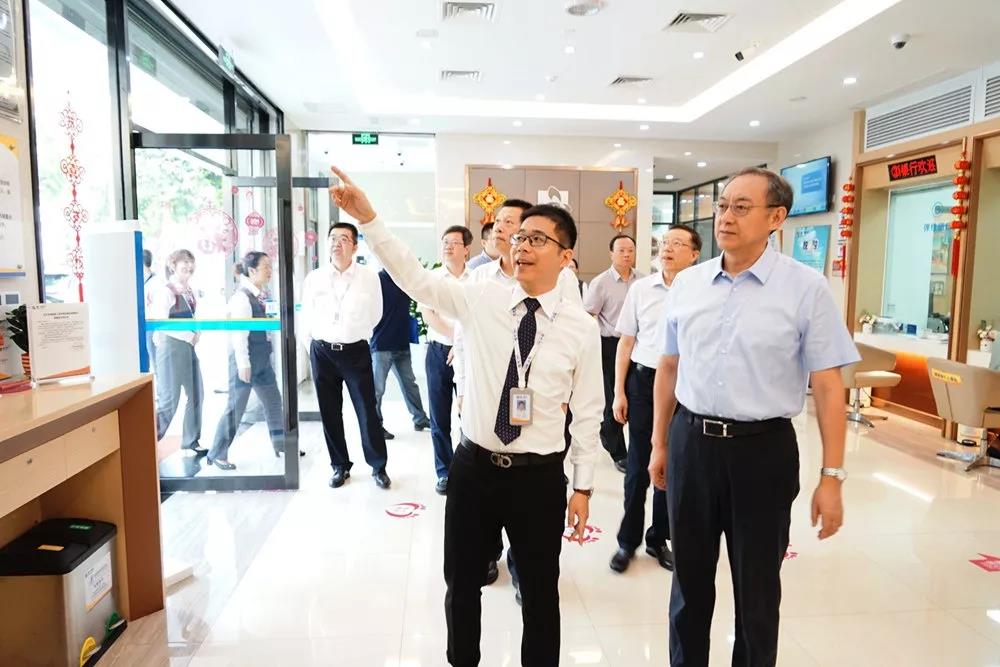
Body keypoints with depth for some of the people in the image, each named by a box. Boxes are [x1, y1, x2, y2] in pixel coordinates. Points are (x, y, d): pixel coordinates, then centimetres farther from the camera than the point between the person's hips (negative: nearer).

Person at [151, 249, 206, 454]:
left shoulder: (188, 290, 10)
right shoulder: (166, 292, -12)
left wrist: (196, 332, 0)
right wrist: (188, 336, -18)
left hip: (189, 348, 8)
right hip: (171, 348, -8)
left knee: (196, 395, 12)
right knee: (169, 402, -5)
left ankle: (191, 441, 26)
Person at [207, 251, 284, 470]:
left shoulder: (258, 295, 10)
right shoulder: (242, 297, -16)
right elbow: (239, 333, -20)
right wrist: (243, 364, -21)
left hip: (262, 360, 9)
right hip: (246, 360, -9)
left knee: (273, 402, 15)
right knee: (236, 407, 0)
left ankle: (280, 445, 29)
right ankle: (217, 455, 12)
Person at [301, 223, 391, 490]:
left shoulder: (369, 277, -6)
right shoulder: (313, 278, 0)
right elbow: (306, 318, 11)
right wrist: (316, 347, 12)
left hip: (356, 352, -2)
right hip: (322, 353, 2)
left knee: (368, 413, 0)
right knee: (330, 413, 10)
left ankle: (378, 466, 17)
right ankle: (340, 466, 26)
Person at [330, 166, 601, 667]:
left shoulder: (581, 328, -7)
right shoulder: (481, 299, -4)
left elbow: (587, 413, -3)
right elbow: (413, 277, -9)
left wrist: (583, 486, 0)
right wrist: (367, 218, -19)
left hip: (539, 476, -1)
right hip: (473, 466, 2)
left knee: (540, 591, 16)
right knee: (462, 583, 20)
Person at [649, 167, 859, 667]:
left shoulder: (807, 289, -8)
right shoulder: (686, 284, 3)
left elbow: (827, 386, -7)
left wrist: (832, 476, -9)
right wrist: (659, 444, 13)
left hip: (763, 450, -3)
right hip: (690, 443, 3)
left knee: (757, 589, 15)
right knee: (689, 579, 19)